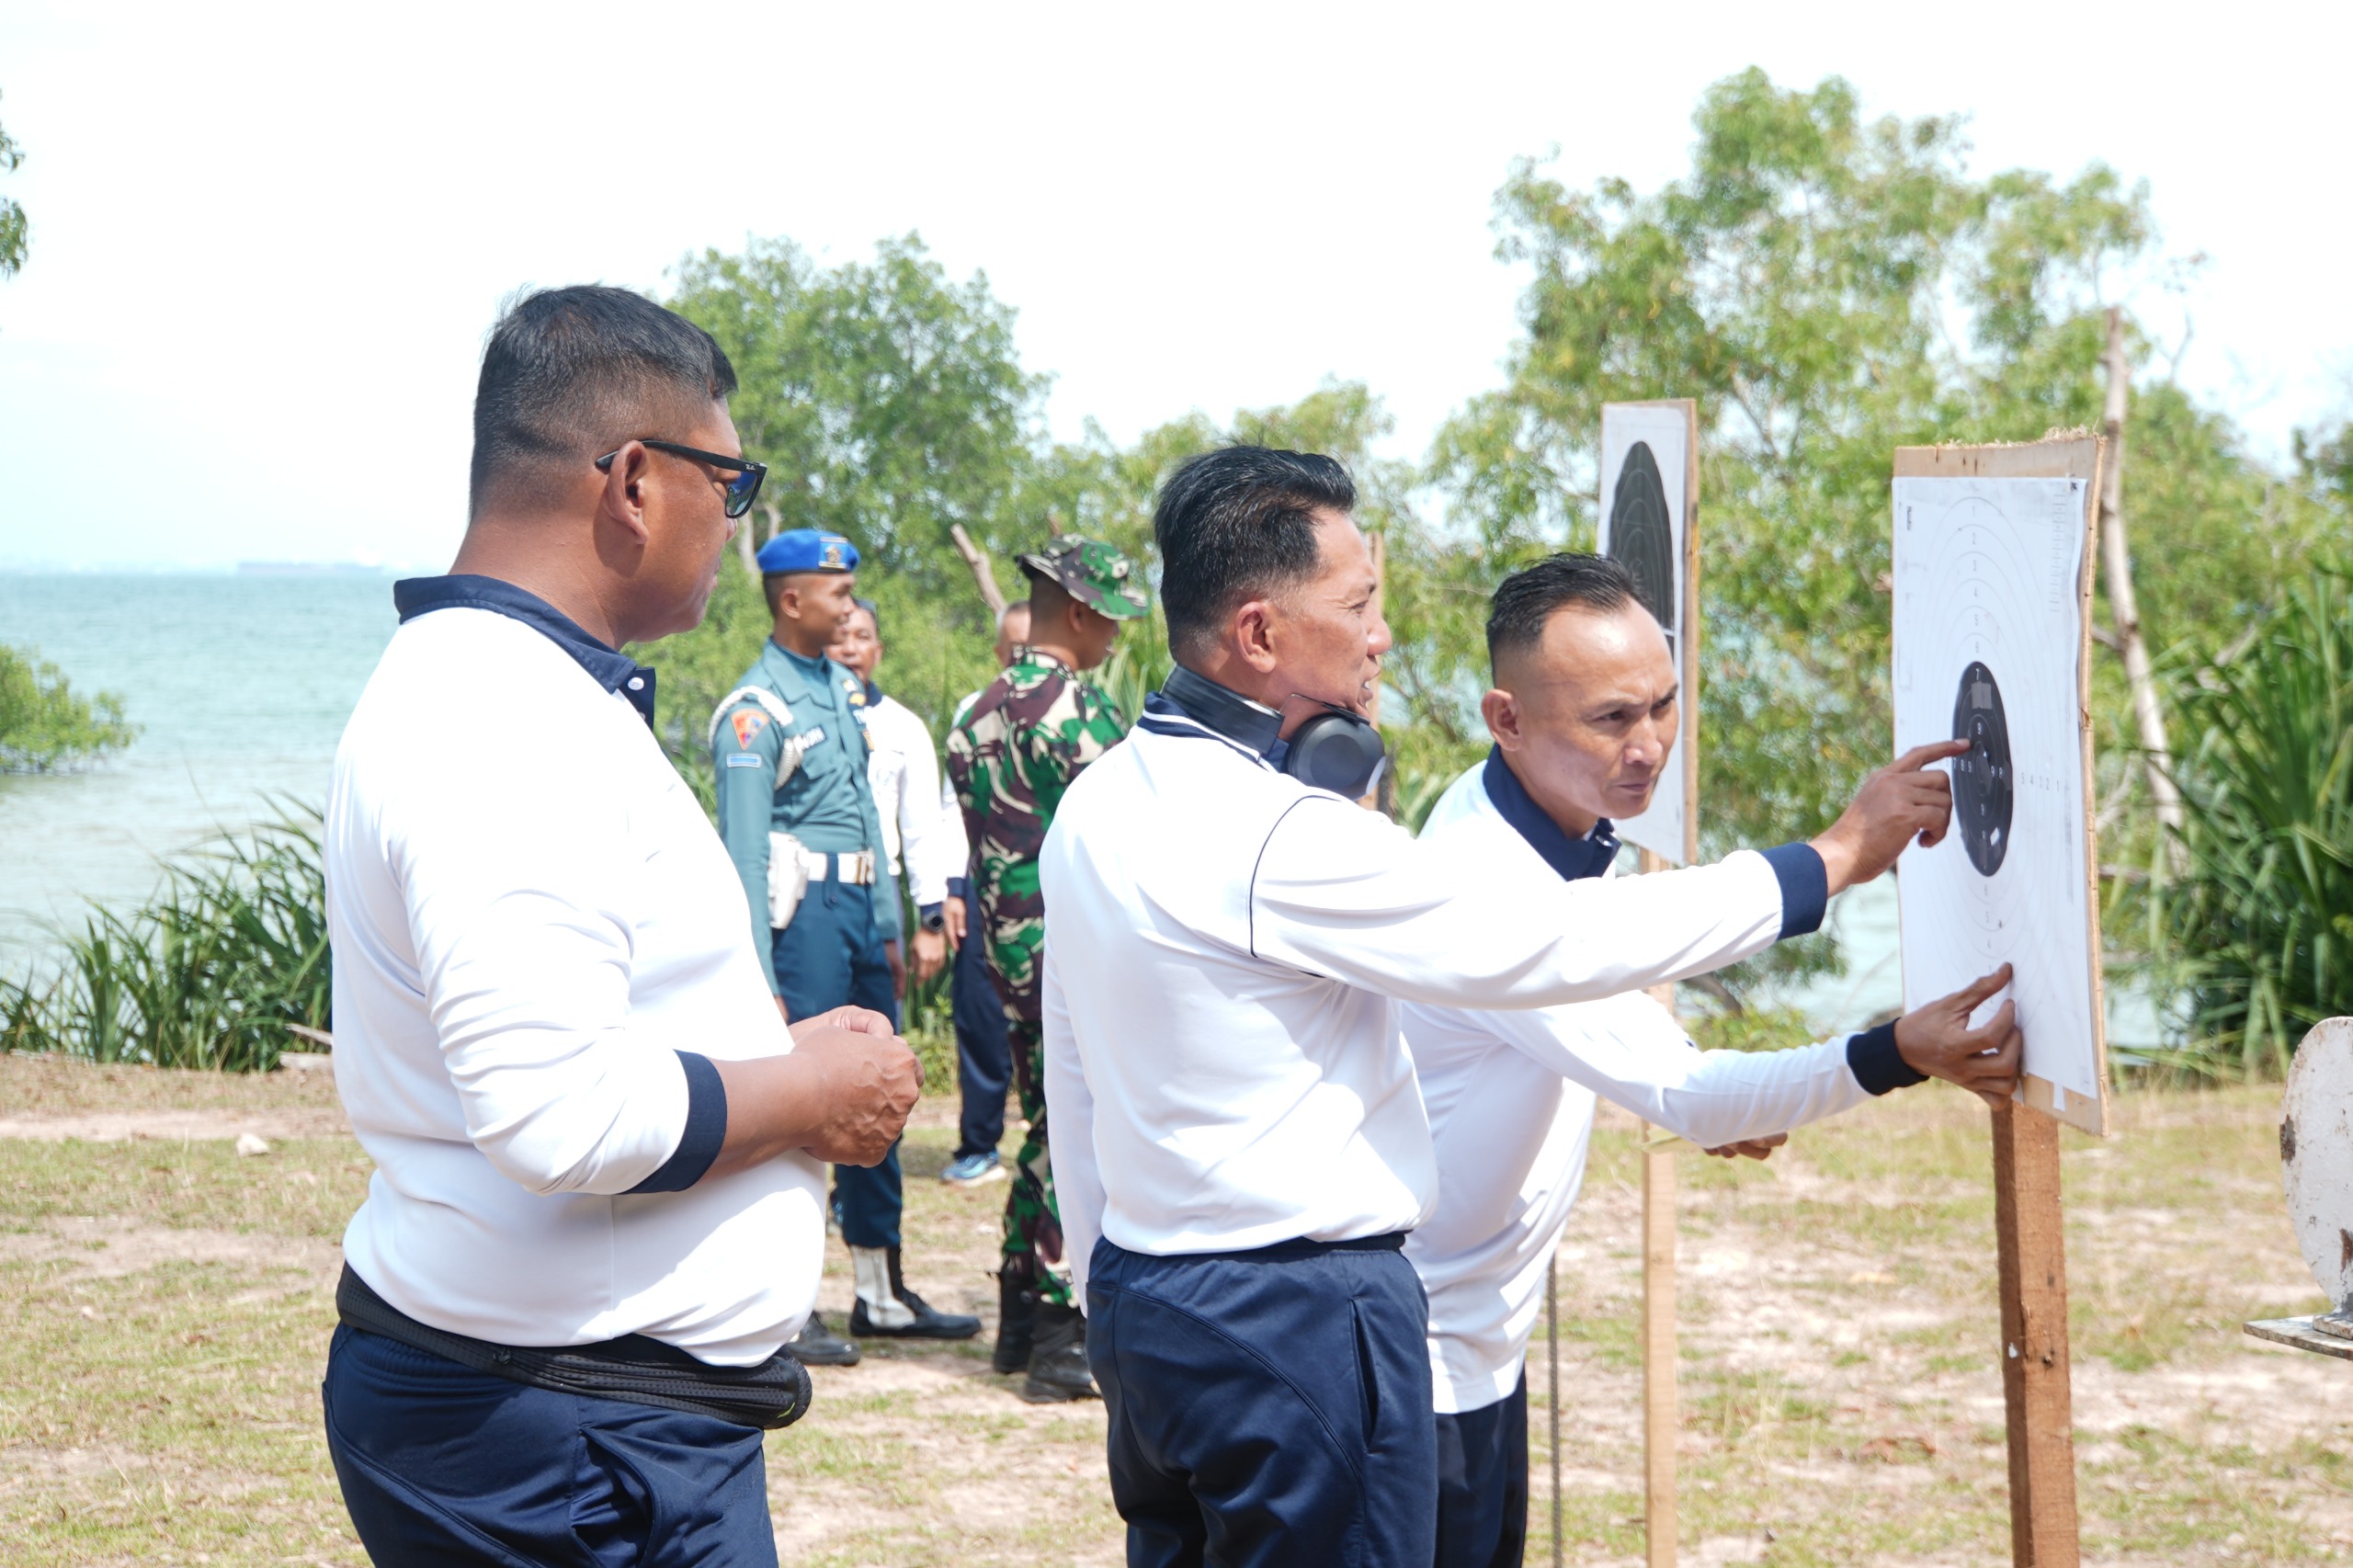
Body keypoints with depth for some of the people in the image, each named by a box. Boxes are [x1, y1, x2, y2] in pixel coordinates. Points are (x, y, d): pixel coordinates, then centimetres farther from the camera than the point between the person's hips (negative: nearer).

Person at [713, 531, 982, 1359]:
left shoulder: (843, 685, 14)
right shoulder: (756, 709, -12)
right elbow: (745, 850, -16)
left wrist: (887, 920, 17)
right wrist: (762, 979, -20)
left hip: (859, 908, 9)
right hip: (803, 910, -9)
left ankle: (882, 1295, 22)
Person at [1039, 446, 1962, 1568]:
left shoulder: (1093, 808, 7)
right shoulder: (1283, 840, -21)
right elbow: (1550, 939, -20)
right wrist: (1833, 859, -12)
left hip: (1139, 1300, 9)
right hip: (1292, 1318, -9)